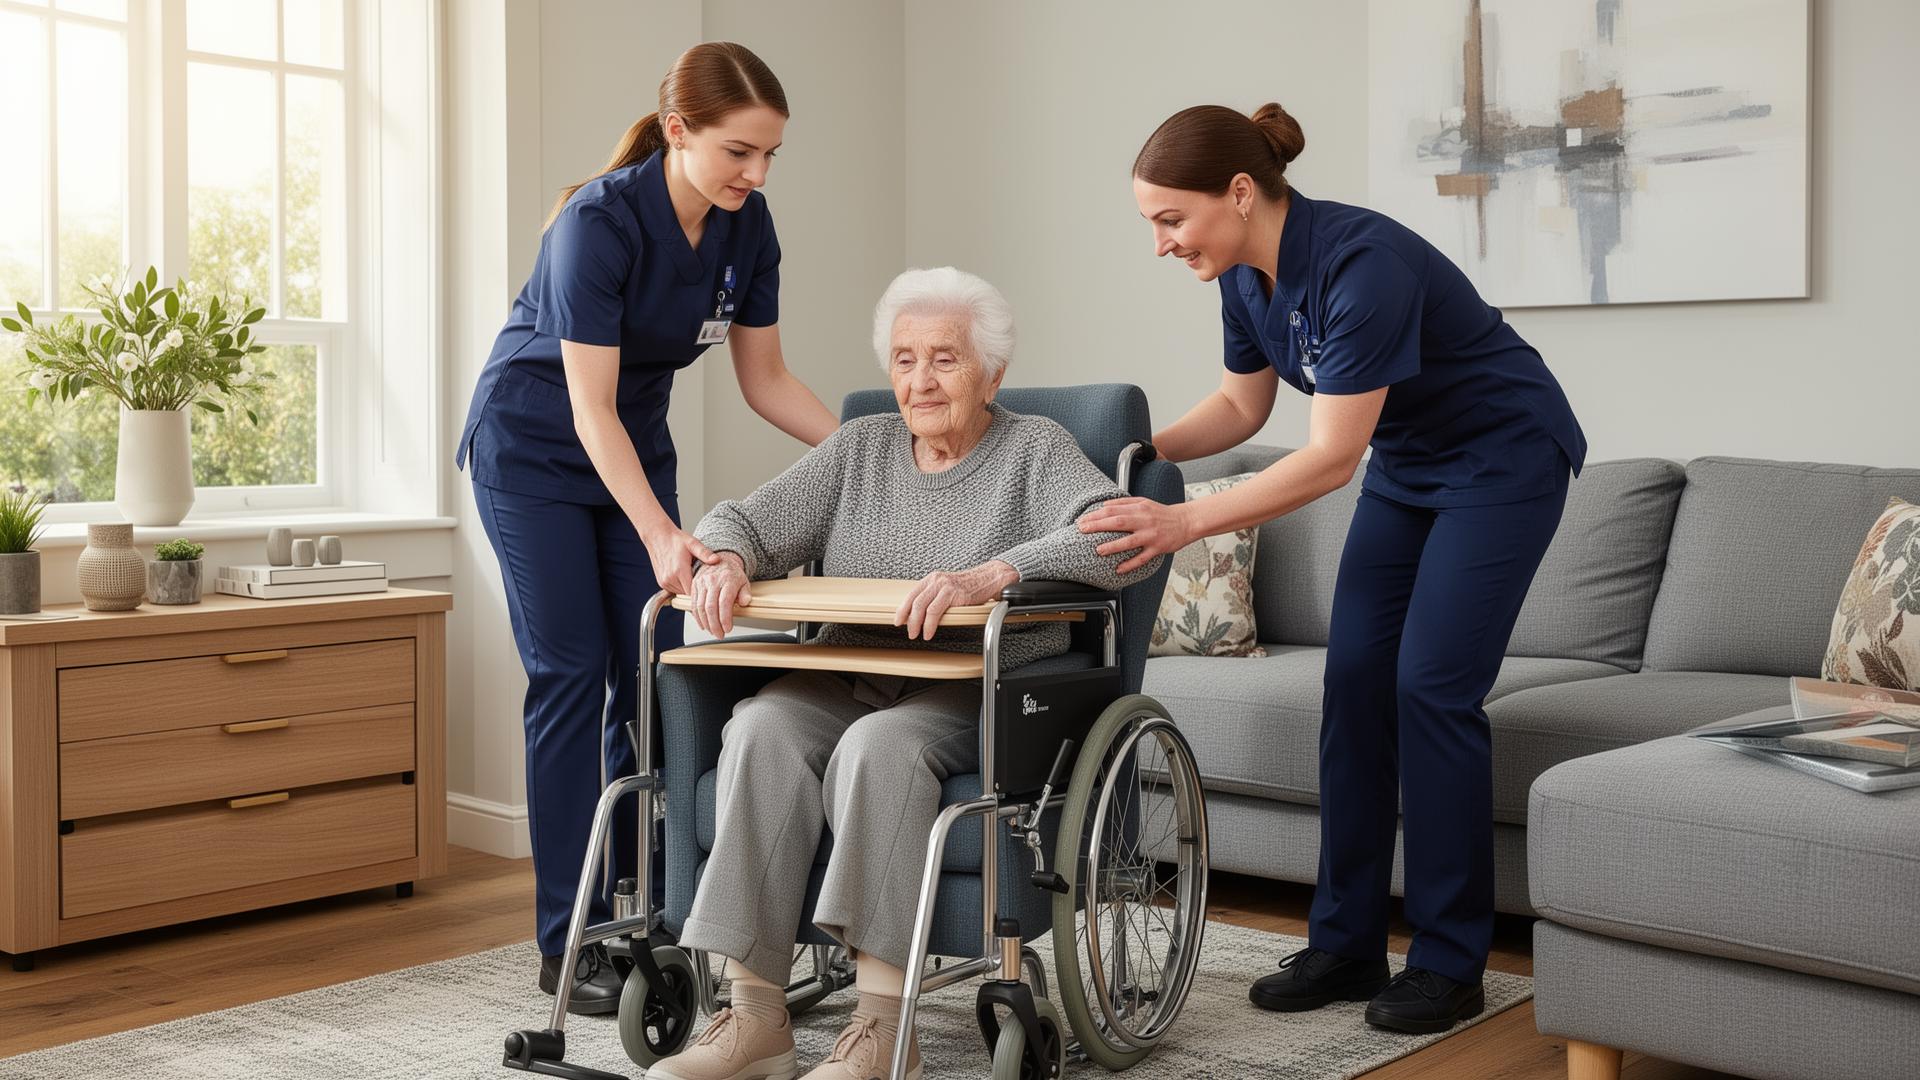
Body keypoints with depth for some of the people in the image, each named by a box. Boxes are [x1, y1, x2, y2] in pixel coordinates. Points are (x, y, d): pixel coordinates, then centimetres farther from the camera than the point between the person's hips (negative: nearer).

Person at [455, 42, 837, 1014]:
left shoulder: (746, 227, -10)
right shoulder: (599, 223, -29)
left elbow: (766, 381, -1)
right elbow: (589, 407, -30)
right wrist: (661, 538, -40)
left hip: (636, 446, 6)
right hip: (533, 450, -6)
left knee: (654, 673, -1)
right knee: (571, 675, -8)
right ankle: (569, 945, -1)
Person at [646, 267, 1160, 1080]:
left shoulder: (1035, 450, 4)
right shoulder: (860, 449, 18)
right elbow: (744, 519, 14)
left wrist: (993, 572, -30)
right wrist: (726, 560, -11)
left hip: (979, 699, -4)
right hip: (843, 684, 4)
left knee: (880, 742, -35)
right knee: (761, 727, -27)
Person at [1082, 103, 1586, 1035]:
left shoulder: (1362, 261, -33)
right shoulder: (1247, 277, -8)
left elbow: (1330, 458, -34)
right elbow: (1242, 406, 7)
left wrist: (1186, 522, -38)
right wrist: (1146, 450, -9)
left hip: (1504, 460, -8)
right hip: (1406, 466, 8)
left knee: (1430, 687, -12)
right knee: (1354, 680, 0)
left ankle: (1450, 961, 0)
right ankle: (1346, 946, 6)